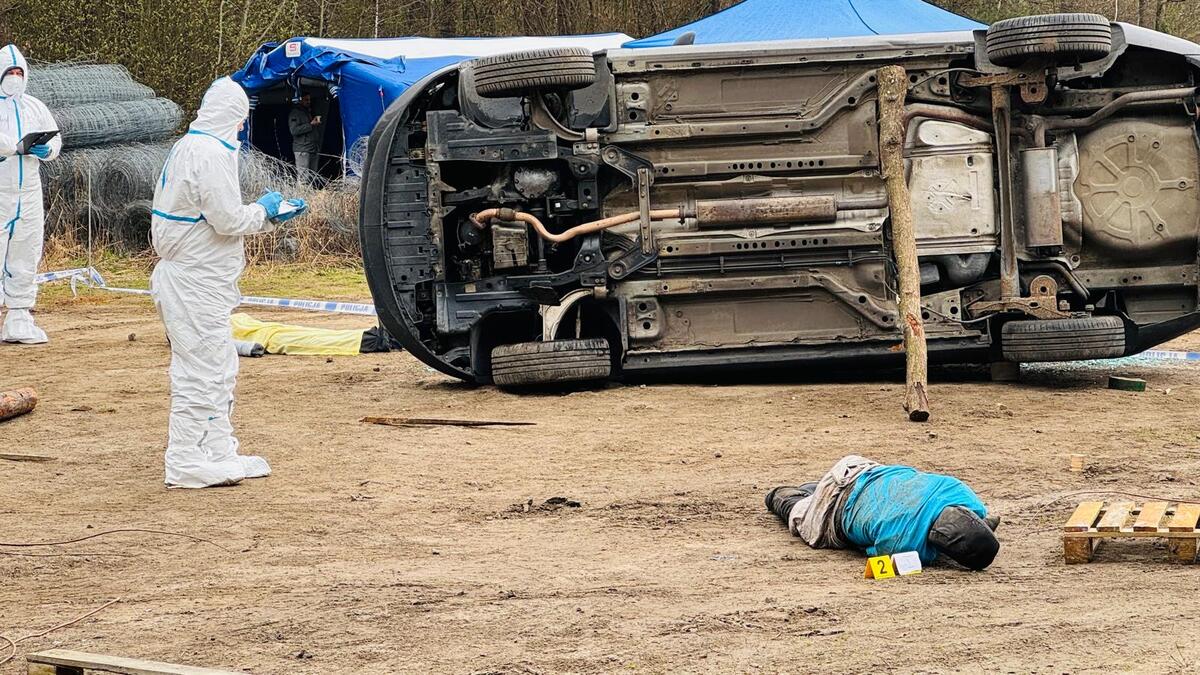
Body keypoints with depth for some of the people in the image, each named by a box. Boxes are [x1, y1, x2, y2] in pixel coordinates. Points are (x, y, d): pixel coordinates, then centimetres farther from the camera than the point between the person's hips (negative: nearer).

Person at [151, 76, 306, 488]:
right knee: (201, 370, -6)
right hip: (196, 283, -11)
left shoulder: (188, 148, 15)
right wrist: (263, 210, -2)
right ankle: (186, 463, -3)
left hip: (193, 280, 11)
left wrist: (271, 216, 19)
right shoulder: (211, 154, -17)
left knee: (220, 370, 18)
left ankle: (220, 454, 25)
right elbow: (229, 220, -21)